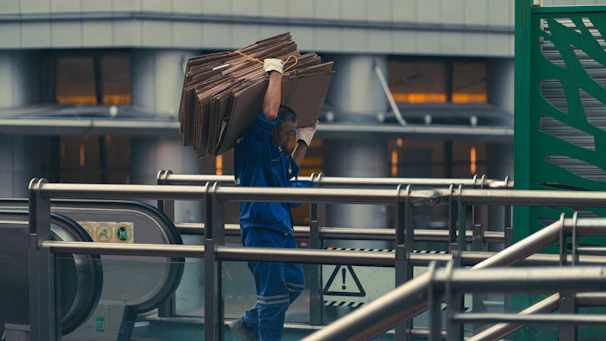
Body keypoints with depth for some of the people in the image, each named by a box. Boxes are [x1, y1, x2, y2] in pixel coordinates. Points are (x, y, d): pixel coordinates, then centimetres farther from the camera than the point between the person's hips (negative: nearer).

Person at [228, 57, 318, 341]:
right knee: (274, 294, -6)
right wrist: (275, 73, -18)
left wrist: (305, 139, 33)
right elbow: (269, 113, -28)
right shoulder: (253, 145, -13)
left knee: (294, 282, 17)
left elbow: (291, 169, 35)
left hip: (282, 227, 10)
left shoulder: (276, 151, 15)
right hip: (261, 229, -10)